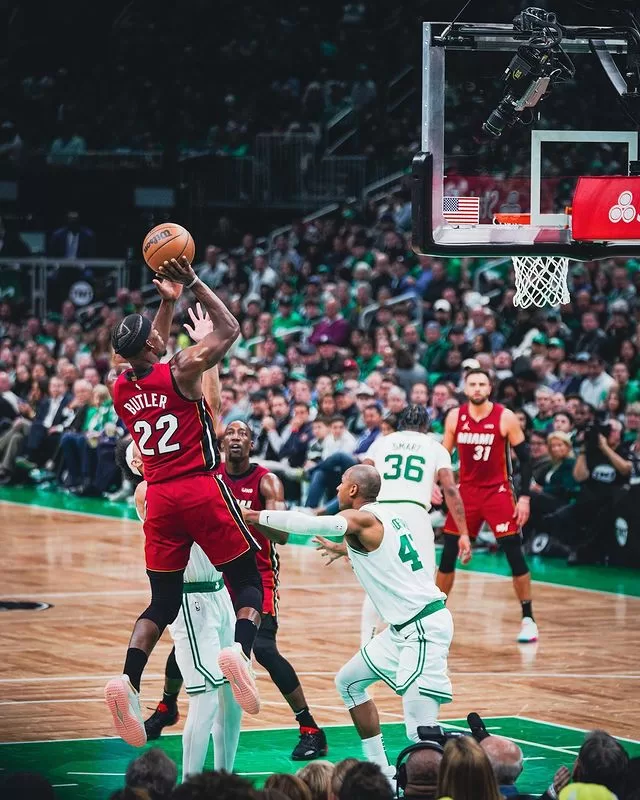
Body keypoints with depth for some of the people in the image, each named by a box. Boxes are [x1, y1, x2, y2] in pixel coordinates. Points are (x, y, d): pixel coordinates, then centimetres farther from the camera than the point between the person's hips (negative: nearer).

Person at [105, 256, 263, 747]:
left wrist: (169, 301, 31)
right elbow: (229, 330, 3)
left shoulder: (119, 386, 7)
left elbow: (151, 355, 30)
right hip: (203, 490, -4)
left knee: (163, 603, 11)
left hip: (160, 499, 5)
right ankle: (240, 649, -24)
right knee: (248, 582, 6)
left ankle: (128, 681, -12)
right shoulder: (182, 371, -9)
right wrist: (193, 284, 5)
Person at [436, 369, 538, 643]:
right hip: (466, 491, 3)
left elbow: (525, 458, -5)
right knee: (448, 554, 3)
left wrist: (525, 497, -11)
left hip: (498, 492, -3)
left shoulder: (506, 418, -10)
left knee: (514, 554, -8)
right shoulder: (455, 417, -1)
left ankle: (528, 619, 0)